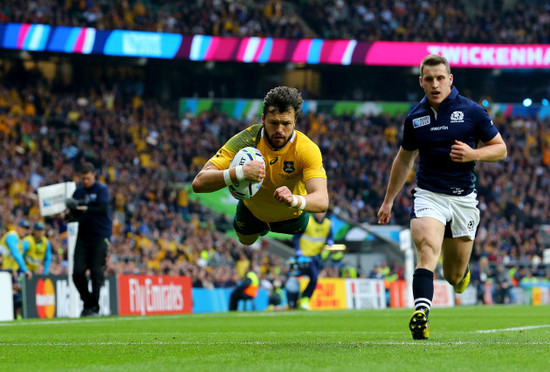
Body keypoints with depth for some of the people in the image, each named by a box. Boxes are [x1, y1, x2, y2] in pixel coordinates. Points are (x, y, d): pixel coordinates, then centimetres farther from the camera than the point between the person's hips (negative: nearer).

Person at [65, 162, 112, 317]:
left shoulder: (101, 189, -3)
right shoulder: (78, 191, 12)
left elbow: (103, 209, -17)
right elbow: (73, 215, 12)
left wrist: (85, 209, -27)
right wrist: (73, 211, -11)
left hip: (100, 236, -5)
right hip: (83, 234, 5)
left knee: (96, 272, -8)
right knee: (78, 272, -3)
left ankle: (94, 307, 0)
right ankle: (87, 302, 16)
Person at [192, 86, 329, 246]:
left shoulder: (308, 150, -35)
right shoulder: (246, 141, -35)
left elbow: (322, 201, -47)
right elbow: (198, 183, -42)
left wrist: (294, 200, -71)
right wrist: (240, 172, -61)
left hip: (292, 216, 0)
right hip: (251, 210, 0)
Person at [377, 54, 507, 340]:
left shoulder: (471, 112, -4)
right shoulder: (414, 117, 4)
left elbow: (500, 149, 3)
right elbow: (404, 159, 19)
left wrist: (473, 154, -17)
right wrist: (388, 201, 21)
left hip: (463, 198, 0)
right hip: (428, 196, 0)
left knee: (454, 276, 9)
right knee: (427, 249, -29)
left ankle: (461, 272, 47)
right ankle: (421, 311, -44)